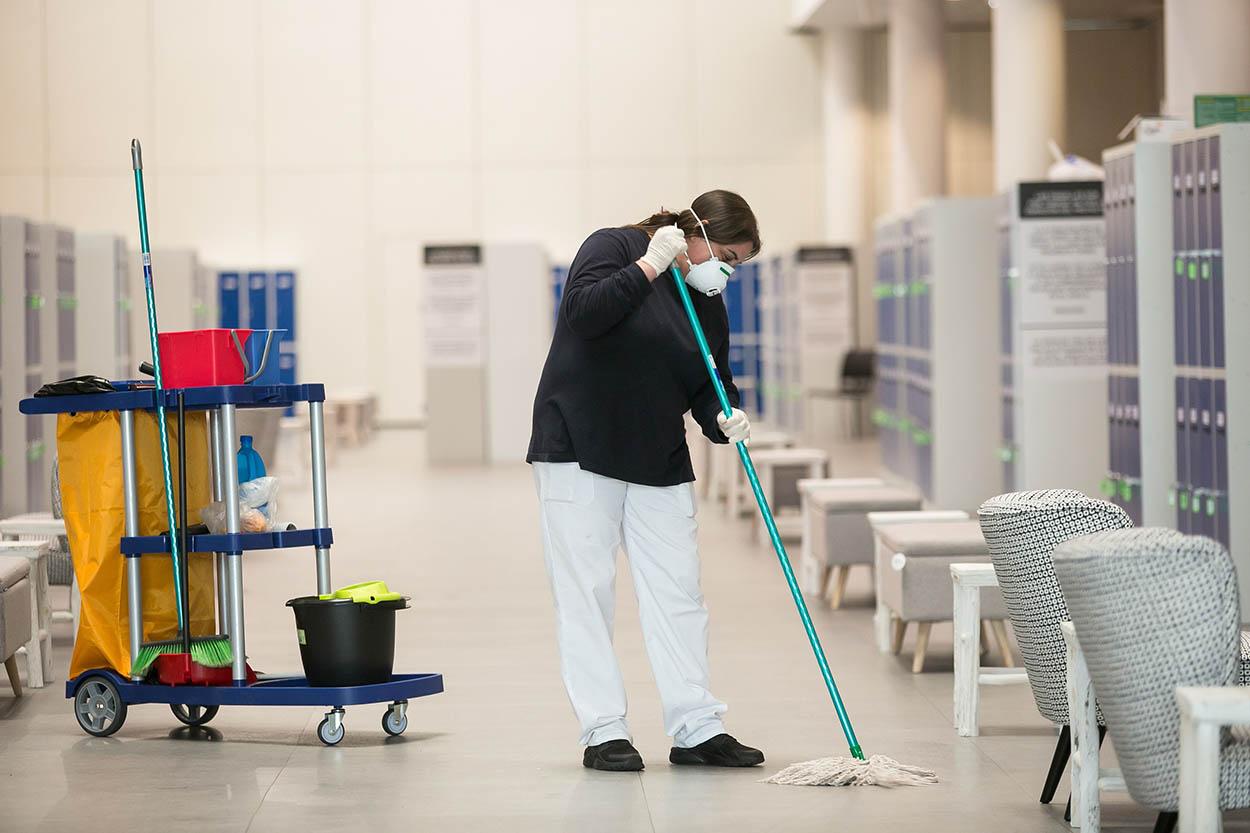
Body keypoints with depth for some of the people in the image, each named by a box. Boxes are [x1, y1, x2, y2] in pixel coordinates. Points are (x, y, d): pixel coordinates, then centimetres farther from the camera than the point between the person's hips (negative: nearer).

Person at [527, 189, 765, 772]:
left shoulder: (709, 305, 12)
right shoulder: (614, 248, -6)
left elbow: (710, 388, 11)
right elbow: (584, 313, -23)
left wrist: (725, 419, -10)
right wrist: (650, 265, -23)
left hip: (660, 461, 6)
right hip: (579, 449, -6)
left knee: (677, 592, 2)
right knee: (587, 591, -5)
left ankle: (696, 729, 5)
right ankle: (603, 733, -2)